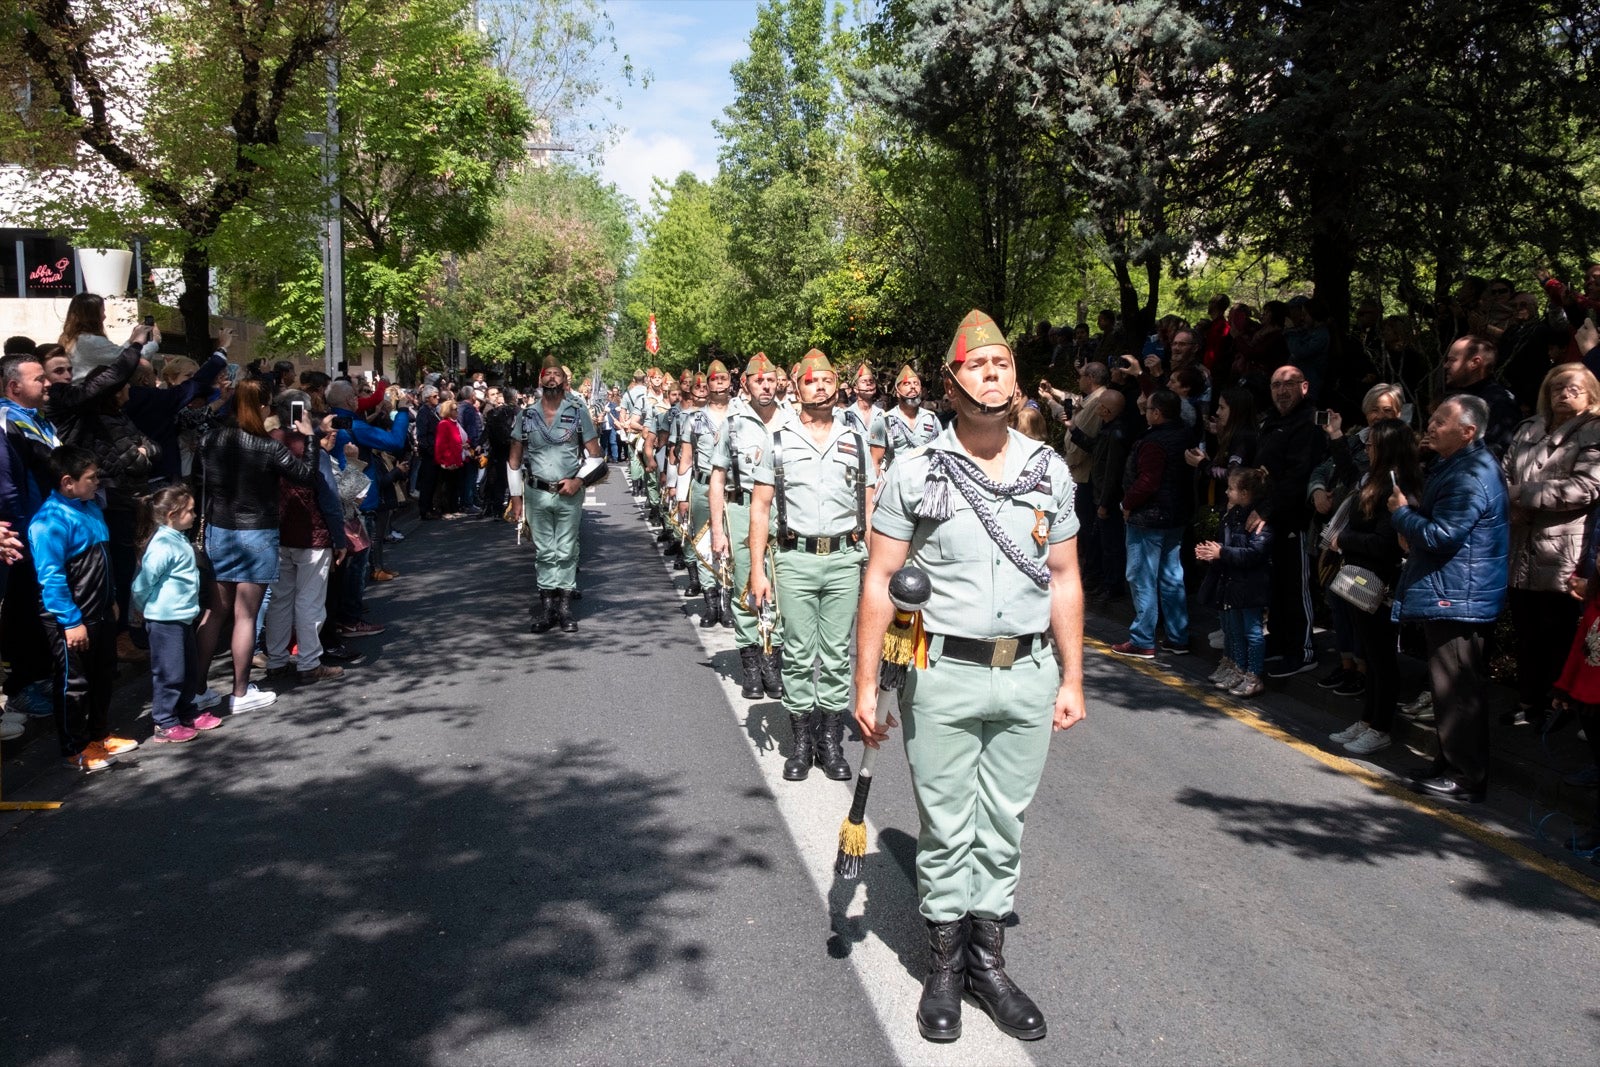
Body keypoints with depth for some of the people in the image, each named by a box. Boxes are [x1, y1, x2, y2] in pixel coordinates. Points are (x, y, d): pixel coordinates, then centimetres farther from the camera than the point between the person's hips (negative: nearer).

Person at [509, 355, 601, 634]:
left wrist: (578, 480, -11)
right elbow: (514, 460, 8)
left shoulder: (578, 412, -1)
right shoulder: (527, 415, 4)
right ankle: (547, 605, 14)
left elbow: (594, 453, 1)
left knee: (566, 551, 5)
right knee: (544, 551, 8)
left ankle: (565, 606, 12)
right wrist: (516, 496, 5)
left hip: (568, 494, -1)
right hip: (536, 494, 2)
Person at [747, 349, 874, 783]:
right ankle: (802, 740, 15)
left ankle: (831, 741, 16)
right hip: (795, 557, -1)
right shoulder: (779, 438, 4)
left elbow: (869, 508, 11)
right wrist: (757, 568, -3)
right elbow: (760, 507, 4)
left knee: (836, 654, 6)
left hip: (844, 559, 1)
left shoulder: (855, 439, 9)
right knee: (799, 655, 4)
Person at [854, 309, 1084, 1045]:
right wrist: (865, 684, -7)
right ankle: (944, 967, 25)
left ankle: (988, 961, 29)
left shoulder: (1050, 471, 5)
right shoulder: (915, 472, -6)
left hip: (1028, 675, 3)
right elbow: (879, 581, -4)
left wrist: (1071, 678, 9)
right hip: (943, 674, -3)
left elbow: (1064, 579, 10)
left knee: (1003, 825, 14)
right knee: (945, 829, 8)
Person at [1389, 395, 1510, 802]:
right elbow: (1437, 519, 26)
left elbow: (1440, 537, -23)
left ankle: (1466, 777, 2)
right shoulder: (1459, 465, 15)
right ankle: (1453, 764, 27)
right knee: (1456, 688, 17)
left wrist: (1402, 513, -9)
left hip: (1457, 598, -11)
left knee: (1456, 690, -5)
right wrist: (1412, 523, 7)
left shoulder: (1471, 477, -20)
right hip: (1450, 595, 11)